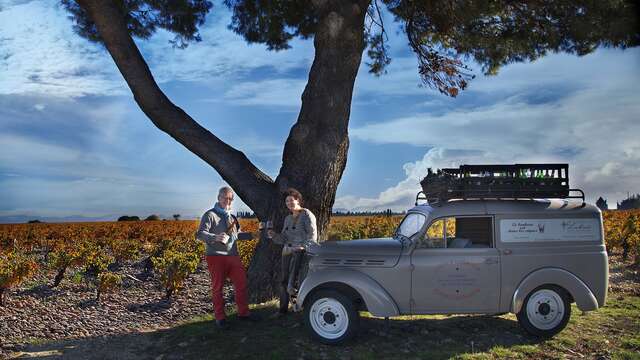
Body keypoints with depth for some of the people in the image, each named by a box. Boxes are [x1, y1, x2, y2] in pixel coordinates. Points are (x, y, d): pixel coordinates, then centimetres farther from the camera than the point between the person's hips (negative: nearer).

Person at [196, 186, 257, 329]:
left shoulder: (231, 217, 19)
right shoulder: (210, 215, -5)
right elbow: (200, 234, -16)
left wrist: (251, 235, 15)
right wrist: (216, 238, -34)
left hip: (233, 256, 7)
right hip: (216, 257, -7)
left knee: (241, 283, 9)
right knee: (217, 288, 2)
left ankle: (243, 312, 23)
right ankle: (220, 318, 13)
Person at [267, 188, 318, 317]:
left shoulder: (307, 215, -1)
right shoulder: (288, 218, 18)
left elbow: (312, 235, -9)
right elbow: (284, 238, 16)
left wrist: (304, 247, -22)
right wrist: (274, 235, -2)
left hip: (301, 250, -5)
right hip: (287, 251, 5)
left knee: (297, 257, -36)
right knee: (283, 279, 3)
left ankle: (292, 285, -38)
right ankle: (283, 308, 11)